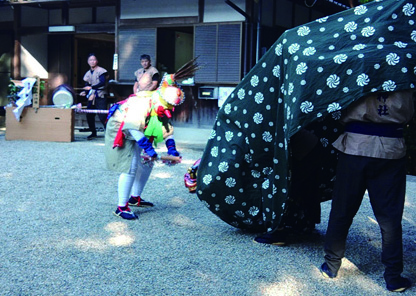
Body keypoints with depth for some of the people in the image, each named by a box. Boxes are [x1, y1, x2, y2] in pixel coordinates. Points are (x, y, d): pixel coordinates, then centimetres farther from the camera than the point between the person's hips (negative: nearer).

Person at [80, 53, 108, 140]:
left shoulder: (101, 71, -5)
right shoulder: (88, 73, 16)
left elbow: (102, 83, -18)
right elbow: (87, 85, 19)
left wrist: (91, 87, -24)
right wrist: (85, 92, -2)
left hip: (100, 97, -7)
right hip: (91, 97, 7)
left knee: (102, 116, -13)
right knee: (89, 115, 4)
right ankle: (93, 133, 19)